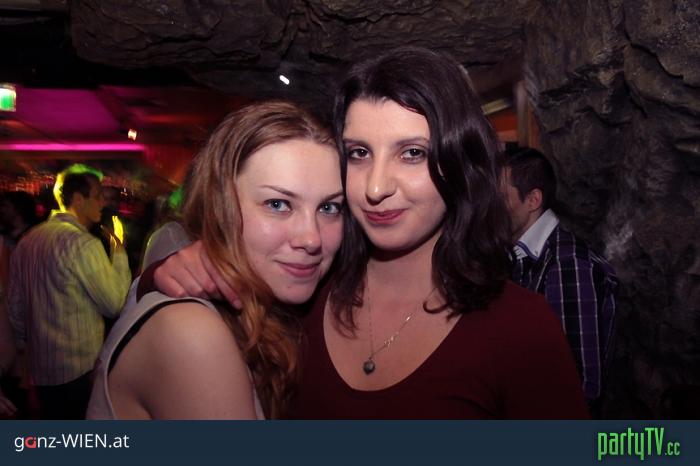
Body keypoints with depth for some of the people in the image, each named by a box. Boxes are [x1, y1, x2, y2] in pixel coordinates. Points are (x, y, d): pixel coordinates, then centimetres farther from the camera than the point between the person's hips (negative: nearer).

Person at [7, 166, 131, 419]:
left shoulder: (27, 240, 8)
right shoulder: (83, 244, -18)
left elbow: (15, 306, 15)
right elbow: (115, 304, -16)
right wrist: (119, 253, -6)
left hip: (40, 368, 8)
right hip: (81, 370, -8)